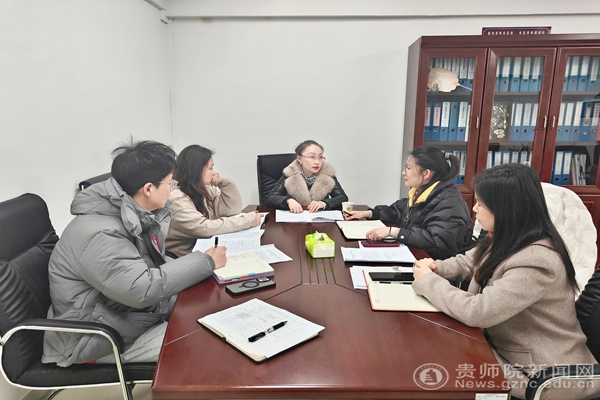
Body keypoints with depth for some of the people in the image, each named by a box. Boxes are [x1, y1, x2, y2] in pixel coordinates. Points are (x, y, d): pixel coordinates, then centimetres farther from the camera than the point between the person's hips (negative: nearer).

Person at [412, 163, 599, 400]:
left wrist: (428, 281, -19)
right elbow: (468, 262, 15)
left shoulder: (536, 262, -31)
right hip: (505, 347, 8)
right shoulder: (506, 241, -1)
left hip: (540, 374, -8)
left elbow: (476, 312, -32)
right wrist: (436, 268, -6)